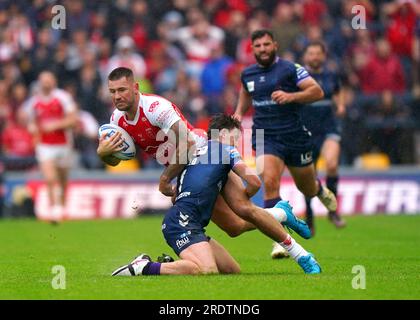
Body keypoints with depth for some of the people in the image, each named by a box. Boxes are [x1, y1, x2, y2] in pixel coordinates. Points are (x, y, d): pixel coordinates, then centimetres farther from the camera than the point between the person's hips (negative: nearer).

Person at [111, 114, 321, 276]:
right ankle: (145, 267, -25)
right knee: (208, 271, -32)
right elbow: (254, 182, -1)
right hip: (182, 221, -10)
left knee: (234, 271, 6)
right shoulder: (224, 149, 6)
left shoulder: (198, 152, 28)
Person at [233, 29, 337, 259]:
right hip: (265, 138, 1)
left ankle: (321, 190, 55)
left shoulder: (290, 69, -7)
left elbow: (317, 92, -12)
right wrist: (239, 113, 15)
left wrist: (291, 96, -25)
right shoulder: (247, 74, 8)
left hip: (295, 135, -1)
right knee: (270, 182, -23)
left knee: (307, 188, 15)